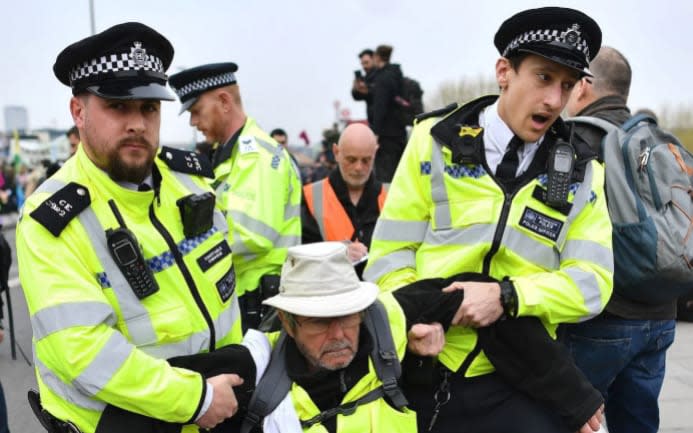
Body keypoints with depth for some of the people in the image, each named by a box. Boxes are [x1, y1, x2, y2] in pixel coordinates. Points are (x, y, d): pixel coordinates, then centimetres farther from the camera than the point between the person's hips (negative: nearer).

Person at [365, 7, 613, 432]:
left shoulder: (581, 172, 3)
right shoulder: (437, 140, -2)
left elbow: (592, 281, -4)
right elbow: (391, 251, -2)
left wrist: (506, 296, -18)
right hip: (421, 372, 0)